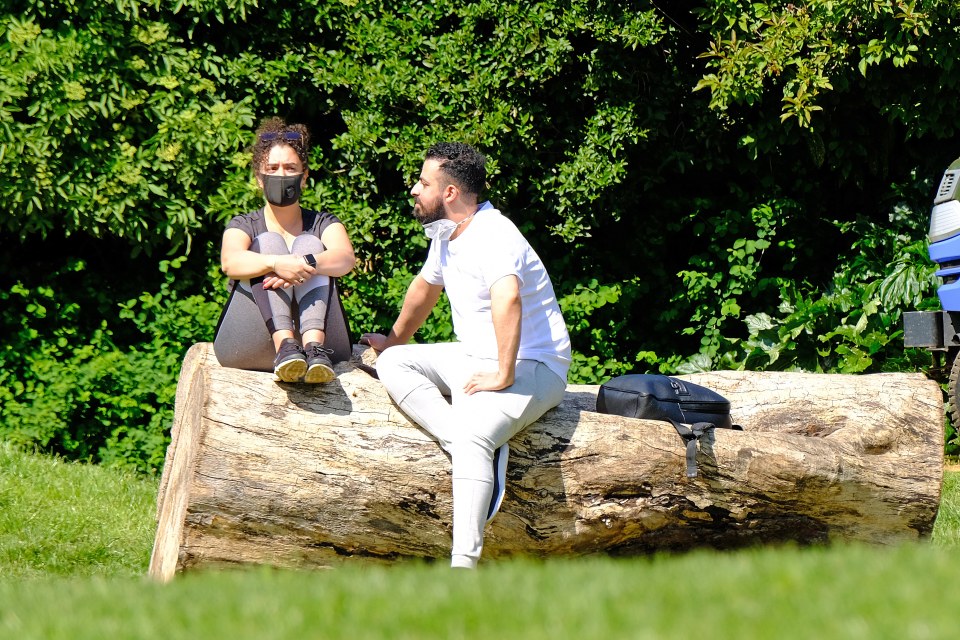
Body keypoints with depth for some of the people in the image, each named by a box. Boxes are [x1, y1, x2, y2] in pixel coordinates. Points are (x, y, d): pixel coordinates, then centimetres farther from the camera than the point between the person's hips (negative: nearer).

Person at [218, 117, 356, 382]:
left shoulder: (322, 223, 18)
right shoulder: (244, 225, 15)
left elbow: (346, 259, -6)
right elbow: (230, 262, -11)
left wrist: (306, 264, -28)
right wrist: (277, 263, -31)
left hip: (309, 330, 1)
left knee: (309, 245, -14)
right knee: (268, 242, -16)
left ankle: (315, 348, -41)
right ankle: (285, 346, -44)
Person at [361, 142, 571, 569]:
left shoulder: (493, 236, -21)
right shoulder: (445, 234, 10)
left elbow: (508, 300, -39)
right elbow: (425, 288, 30)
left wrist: (503, 376, -37)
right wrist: (394, 339, 43)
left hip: (532, 367, -10)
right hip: (475, 359, 10)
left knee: (473, 432, -34)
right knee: (392, 364, -4)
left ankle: (464, 563, -45)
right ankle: (484, 452, -22)